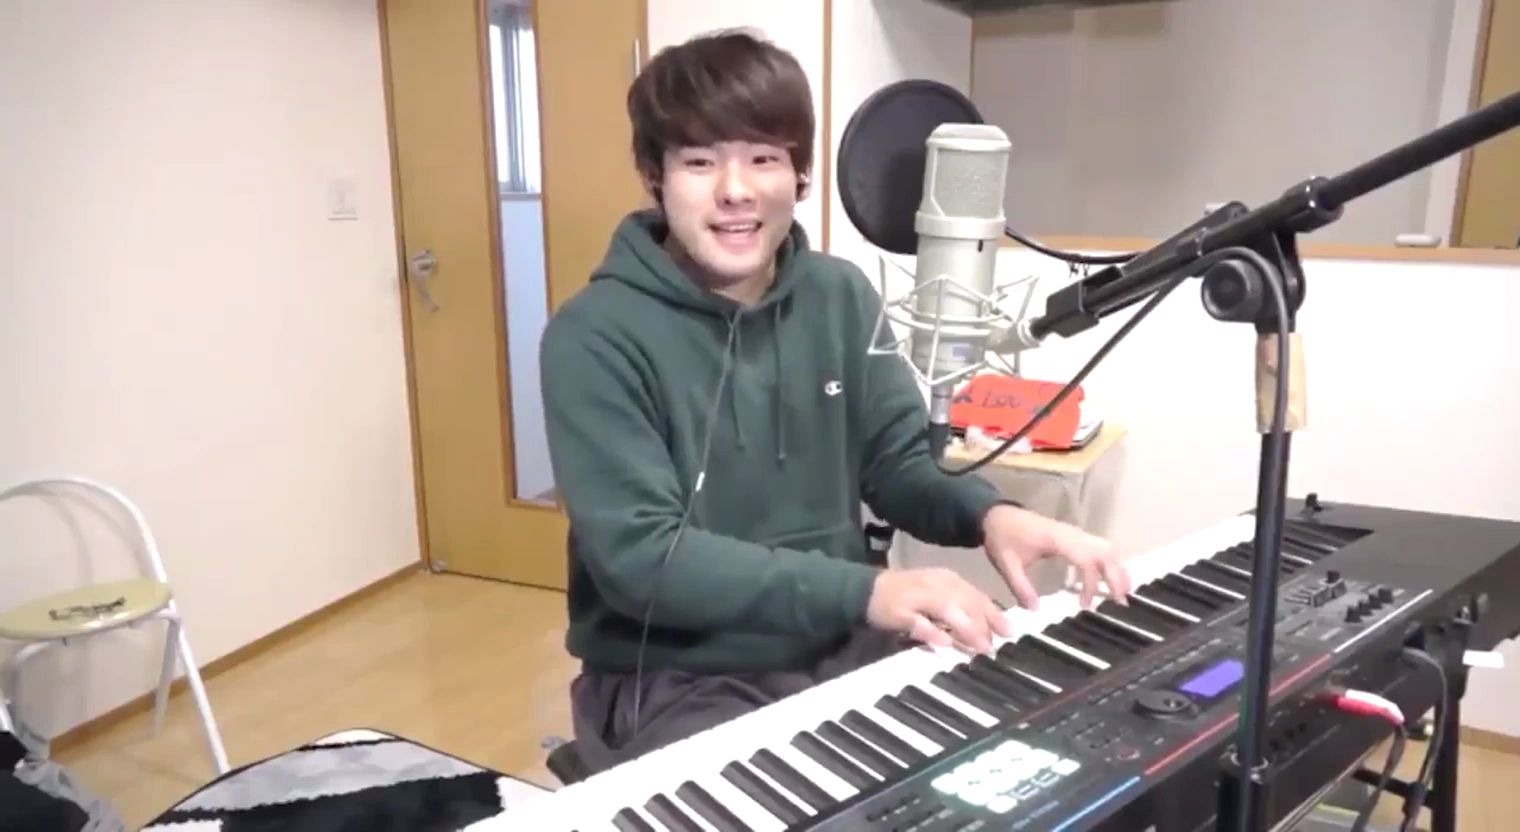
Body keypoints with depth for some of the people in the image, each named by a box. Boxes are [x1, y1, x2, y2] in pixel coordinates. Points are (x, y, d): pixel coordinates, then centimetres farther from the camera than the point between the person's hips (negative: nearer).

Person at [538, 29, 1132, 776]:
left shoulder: (841, 296, 2)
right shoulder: (595, 337, -15)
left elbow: (902, 462, 6)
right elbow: (639, 556, -22)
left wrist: (988, 513, -17)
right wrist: (861, 590, -31)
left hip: (840, 648, 5)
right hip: (675, 680, -5)